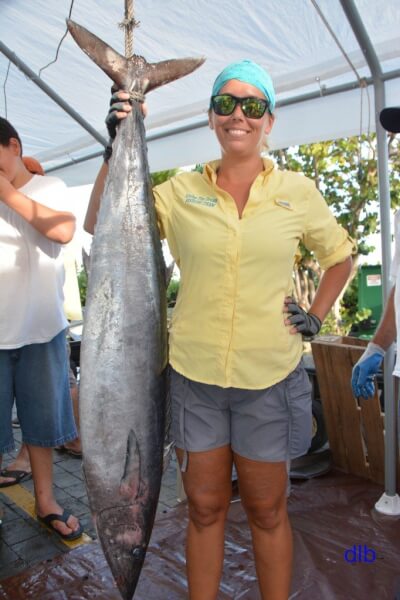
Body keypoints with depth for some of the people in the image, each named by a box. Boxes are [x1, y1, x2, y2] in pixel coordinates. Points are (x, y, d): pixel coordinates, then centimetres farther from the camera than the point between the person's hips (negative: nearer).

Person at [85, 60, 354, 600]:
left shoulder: (298, 191, 1)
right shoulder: (181, 191, 1)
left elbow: (340, 255, 14)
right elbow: (99, 226, -3)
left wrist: (317, 317, 4)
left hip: (270, 379, 0)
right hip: (194, 377, 1)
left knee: (266, 511, 17)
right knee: (205, 508, 17)